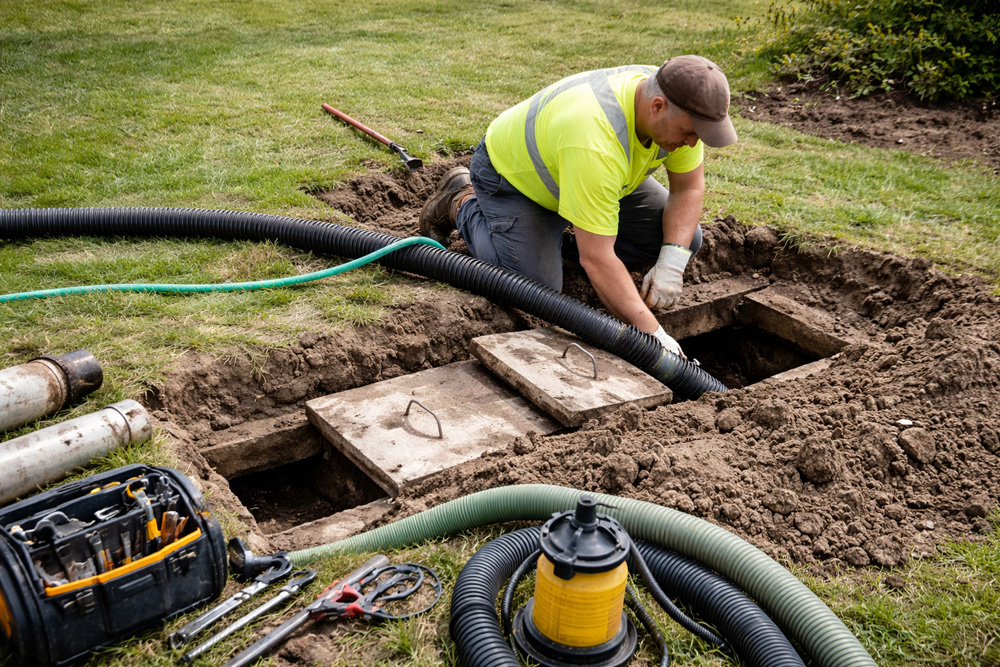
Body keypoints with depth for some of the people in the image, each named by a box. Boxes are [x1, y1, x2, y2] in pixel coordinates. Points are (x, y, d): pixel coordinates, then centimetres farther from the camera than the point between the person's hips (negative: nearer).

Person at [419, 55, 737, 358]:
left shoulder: (678, 112, -24)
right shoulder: (596, 140, -45)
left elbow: (688, 187, -10)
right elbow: (596, 259, -43)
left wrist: (671, 265, -25)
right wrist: (652, 334, -41)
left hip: (591, 173, 7)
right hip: (512, 170, -6)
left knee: (684, 238, -7)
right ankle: (463, 204, 5)